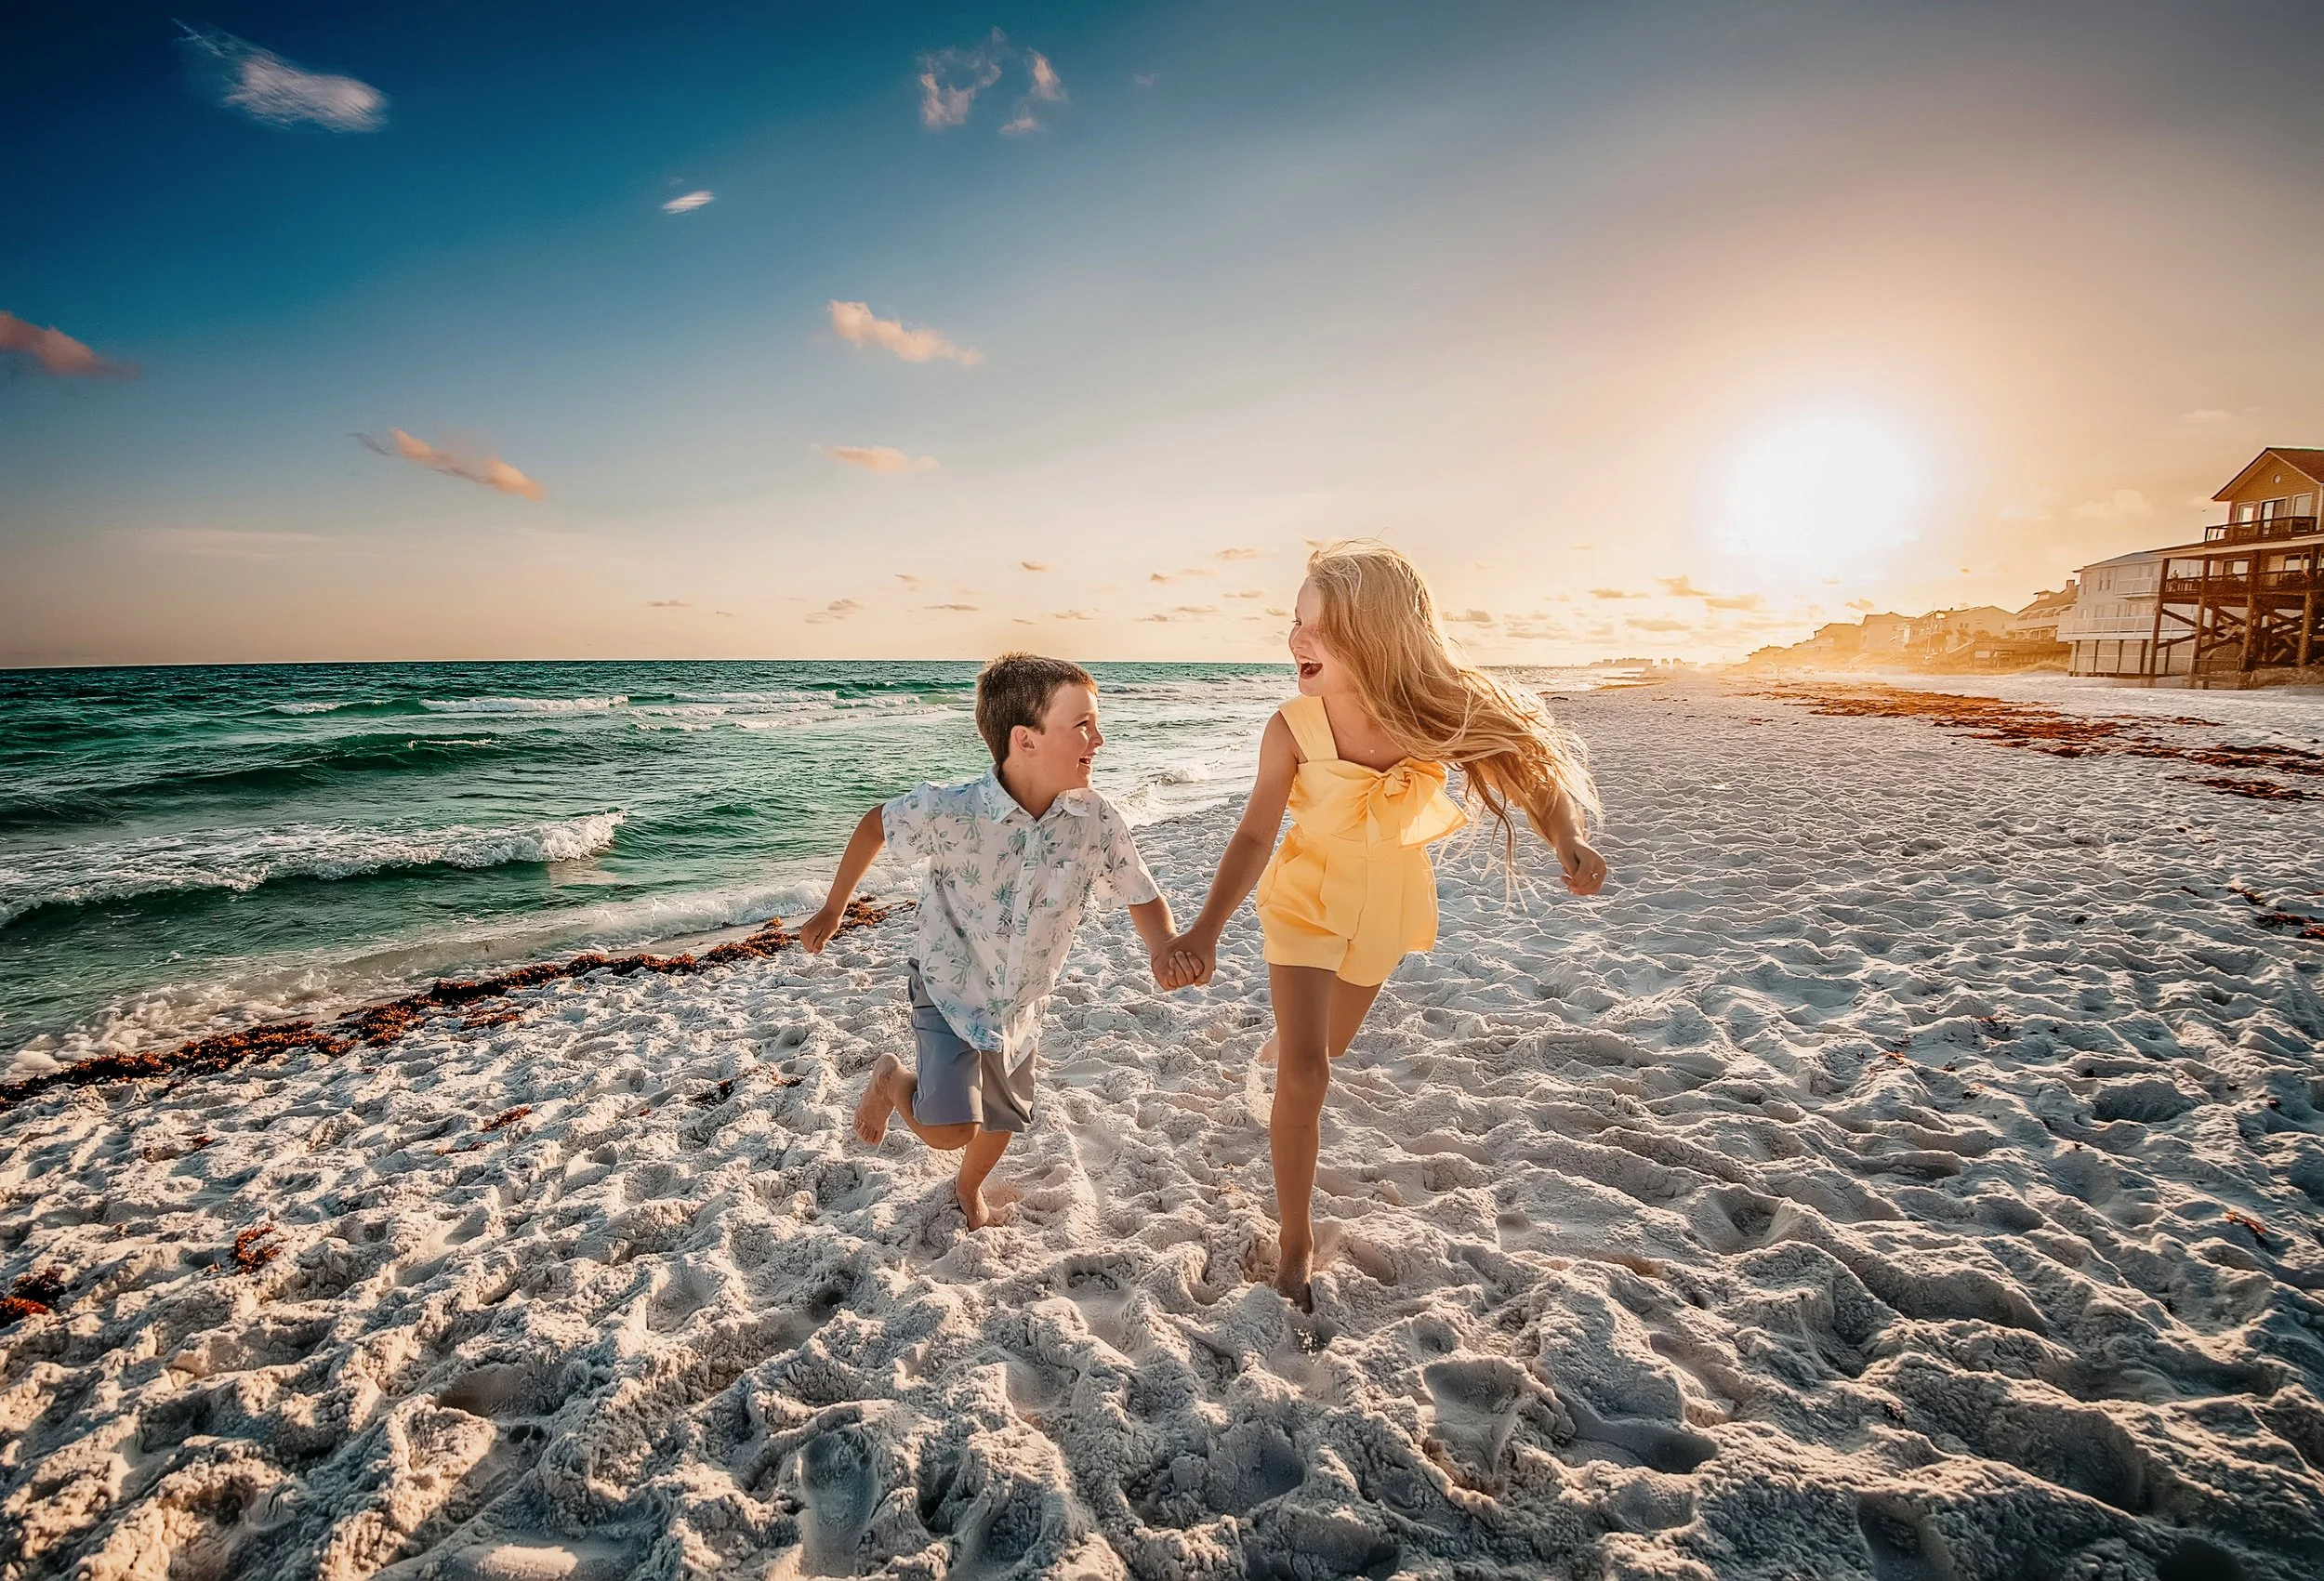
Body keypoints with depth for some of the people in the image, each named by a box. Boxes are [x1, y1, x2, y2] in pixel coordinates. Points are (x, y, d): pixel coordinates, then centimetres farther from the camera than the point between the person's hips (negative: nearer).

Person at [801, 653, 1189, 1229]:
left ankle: (969, 1187, 59)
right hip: (949, 992, -4)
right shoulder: (952, 811, -29)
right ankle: (894, 1078, 18)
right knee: (950, 1130, -18)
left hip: (1020, 1006, 4)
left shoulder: (1096, 820, -21)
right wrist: (832, 910, 0)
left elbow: (1143, 896, -9)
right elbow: (876, 824, -9)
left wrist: (1163, 949, -31)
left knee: (1004, 1119, 23)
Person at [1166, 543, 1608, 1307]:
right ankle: (1297, 1244, 9)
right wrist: (1207, 929, -30)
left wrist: (1567, 843, -31)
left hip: (1388, 901, 3)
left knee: (1330, 1042, 25)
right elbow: (1255, 835, -20)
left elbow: (1529, 764, -13)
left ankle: (1283, 1039, 65)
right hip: (1308, 894, -2)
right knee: (1305, 1073, -11)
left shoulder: (1437, 714, -25)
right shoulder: (1292, 729, -27)